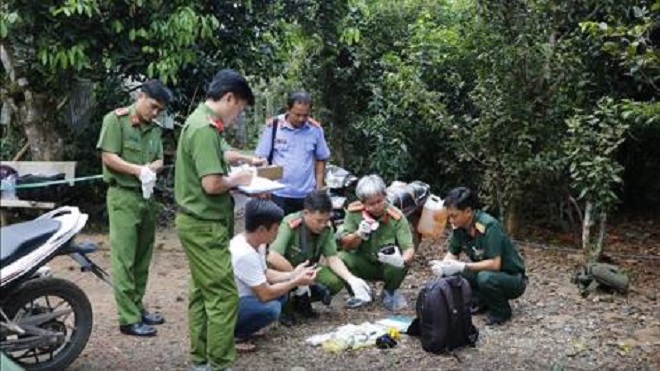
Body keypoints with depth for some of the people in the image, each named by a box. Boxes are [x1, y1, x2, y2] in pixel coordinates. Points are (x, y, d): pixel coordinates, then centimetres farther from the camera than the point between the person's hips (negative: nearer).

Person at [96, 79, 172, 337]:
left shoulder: (155, 129, 12)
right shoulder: (116, 120, -6)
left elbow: (159, 160, 9)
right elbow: (108, 157, -12)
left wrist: (151, 168, -13)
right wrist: (138, 170, -21)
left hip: (147, 196, 7)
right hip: (123, 196, -7)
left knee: (143, 257, 12)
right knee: (124, 259, -5)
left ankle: (137, 308, 23)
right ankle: (128, 319, -2)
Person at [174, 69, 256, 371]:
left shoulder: (201, 121, 13)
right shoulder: (205, 128, -20)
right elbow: (212, 184, -27)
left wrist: (234, 169, 7)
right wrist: (237, 179, -9)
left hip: (199, 222, 11)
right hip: (205, 224, -11)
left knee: (203, 292, 14)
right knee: (223, 295, -5)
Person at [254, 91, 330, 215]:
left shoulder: (315, 129, 0)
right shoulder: (273, 126, -6)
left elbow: (321, 159, 11)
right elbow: (261, 159, -1)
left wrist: (319, 187, 6)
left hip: (307, 195, 2)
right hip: (279, 194, -2)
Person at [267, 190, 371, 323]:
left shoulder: (326, 228, -14)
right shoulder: (290, 225, -31)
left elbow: (332, 258, -11)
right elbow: (273, 257, -41)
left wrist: (351, 279, -27)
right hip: (283, 271, -4)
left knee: (337, 282, -20)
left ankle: (301, 301, 8)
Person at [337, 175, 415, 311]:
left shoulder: (396, 216, -22)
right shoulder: (354, 211, -15)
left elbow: (409, 249, -25)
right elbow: (345, 245, -14)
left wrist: (403, 260, -49)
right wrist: (359, 234, -35)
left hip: (389, 266, -1)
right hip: (363, 264, 2)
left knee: (399, 266, -34)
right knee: (342, 258, -27)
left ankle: (390, 293, 4)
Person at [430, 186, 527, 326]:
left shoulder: (488, 226, -30)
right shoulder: (459, 226, -9)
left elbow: (495, 264, -34)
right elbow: (452, 254, 2)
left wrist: (461, 267, -33)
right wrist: (442, 265, -20)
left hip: (513, 279, -7)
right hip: (485, 272, 7)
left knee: (485, 278, -37)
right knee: (449, 273, -11)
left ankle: (501, 310, -7)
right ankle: (482, 302, 8)